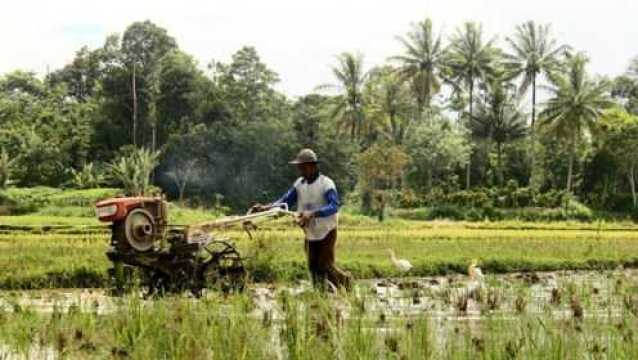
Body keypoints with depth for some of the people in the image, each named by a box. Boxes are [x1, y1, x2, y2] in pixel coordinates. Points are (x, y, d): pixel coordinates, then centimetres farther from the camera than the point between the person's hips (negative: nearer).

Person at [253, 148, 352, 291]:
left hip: (326, 232, -6)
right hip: (310, 234, 6)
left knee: (325, 265, -5)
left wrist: (312, 214, -43)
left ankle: (345, 280, 22)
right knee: (314, 267, 6)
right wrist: (266, 207, -16)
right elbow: (286, 200, 0)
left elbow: (334, 206, -30)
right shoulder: (300, 183, 2)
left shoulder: (326, 183, -18)